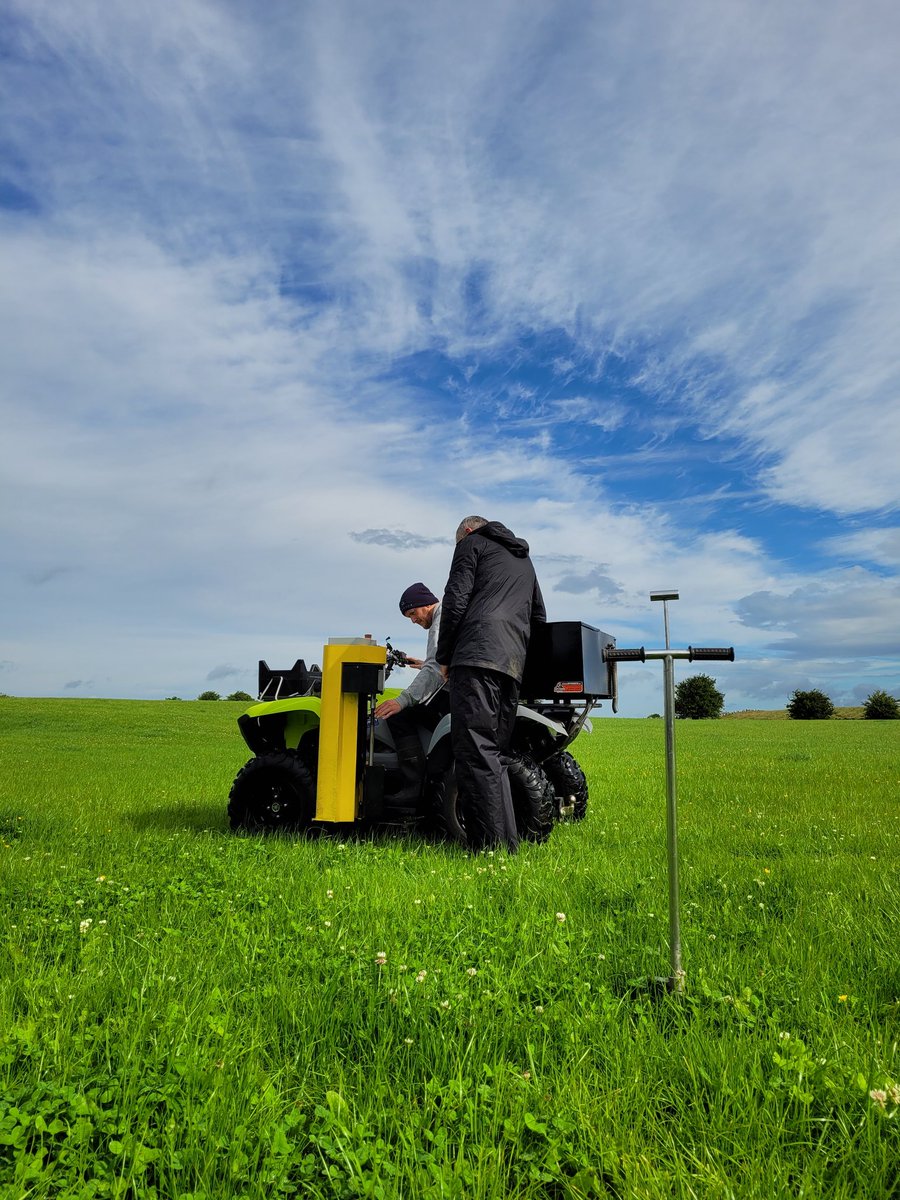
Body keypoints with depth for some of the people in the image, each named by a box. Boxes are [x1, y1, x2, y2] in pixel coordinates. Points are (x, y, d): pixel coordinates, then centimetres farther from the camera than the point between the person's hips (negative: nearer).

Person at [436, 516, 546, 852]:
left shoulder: (472, 542, 12)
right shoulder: (524, 559, 34)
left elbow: (455, 599, -1)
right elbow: (539, 617, 34)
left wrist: (444, 657, 5)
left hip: (478, 654, -7)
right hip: (514, 663, 8)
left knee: (475, 751, -13)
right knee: (493, 753, 8)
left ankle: (489, 846, -19)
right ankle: (507, 843, 5)